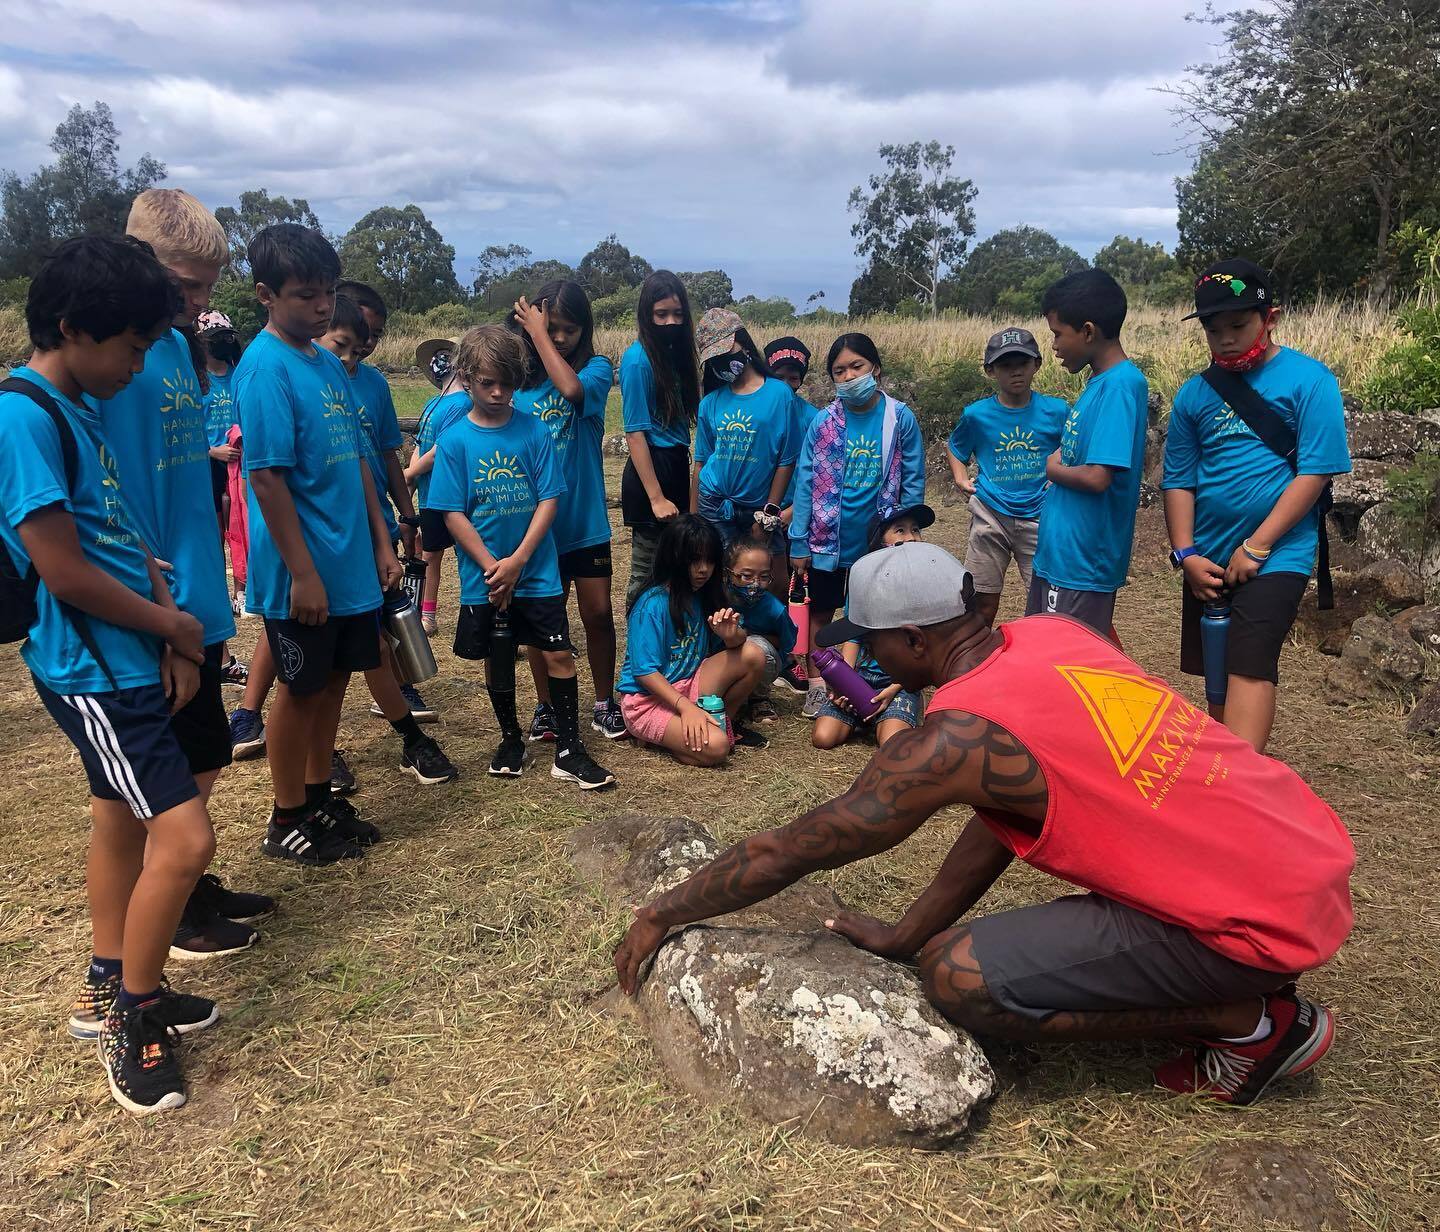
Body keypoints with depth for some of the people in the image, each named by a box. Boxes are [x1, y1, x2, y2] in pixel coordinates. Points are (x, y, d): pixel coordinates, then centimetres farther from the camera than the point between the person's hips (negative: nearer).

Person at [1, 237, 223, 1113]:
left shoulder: (81, 408, 10)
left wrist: (172, 633, 2)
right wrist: (173, 624, -7)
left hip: (129, 664, 10)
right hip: (90, 671, -10)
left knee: (123, 824, 18)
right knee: (185, 838, -9)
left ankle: (112, 992, 35)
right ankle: (131, 1022, 11)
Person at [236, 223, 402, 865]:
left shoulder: (329, 363, 10)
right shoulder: (266, 368, -15)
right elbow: (266, 477, -19)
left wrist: (381, 541, 13)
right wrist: (302, 572, -20)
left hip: (350, 560, 8)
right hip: (302, 570, -7)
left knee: (334, 677, 15)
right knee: (301, 687, 4)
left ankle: (318, 800, 31)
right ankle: (286, 823, 21)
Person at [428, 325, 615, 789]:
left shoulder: (533, 431, -3)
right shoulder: (455, 440, -4)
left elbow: (549, 499, -6)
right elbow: (453, 513, -6)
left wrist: (517, 560, -14)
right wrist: (492, 567, -13)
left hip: (537, 572, 0)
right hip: (483, 577, 0)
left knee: (559, 654, -2)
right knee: (497, 659, 13)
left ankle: (569, 750, 8)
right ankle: (511, 739, 32)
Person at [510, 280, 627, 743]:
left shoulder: (596, 368, -3)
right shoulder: (520, 379, 1)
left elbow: (572, 389, -26)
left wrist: (538, 334, -18)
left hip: (585, 518, -1)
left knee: (598, 613, 5)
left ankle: (604, 704, 23)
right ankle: (545, 707, 26)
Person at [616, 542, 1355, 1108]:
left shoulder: (959, 738, -19)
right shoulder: (1053, 636, 3)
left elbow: (788, 853, -9)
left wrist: (662, 914, 5)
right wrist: (906, 935, 16)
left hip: (1262, 916, -8)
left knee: (961, 978, -13)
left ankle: (1256, 1022, 1)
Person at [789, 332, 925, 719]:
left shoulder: (900, 418, -6)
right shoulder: (823, 423, -4)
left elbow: (913, 483, -2)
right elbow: (805, 483, -2)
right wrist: (799, 543, -5)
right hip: (829, 540, 1)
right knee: (821, 614, 11)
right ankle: (817, 685, 25)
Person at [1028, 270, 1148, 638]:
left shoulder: (1121, 386, -18)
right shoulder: (1100, 381, 12)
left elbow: (1097, 477, -24)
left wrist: (1052, 469, -6)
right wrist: (1056, 463, -1)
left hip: (1083, 563, -10)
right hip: (1057, 552, 10)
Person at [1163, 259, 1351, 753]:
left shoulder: (1308, 379, -5)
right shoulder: (1194, 394, 7)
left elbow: (1315, 472, -11)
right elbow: (1178, 480, 8)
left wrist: (1255, 548, -14)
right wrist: (1186, 554, -4)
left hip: (1276, 556, -5)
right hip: (1207, 560, 5)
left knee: (1250, 667, -16)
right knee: (1216, 674, 12)